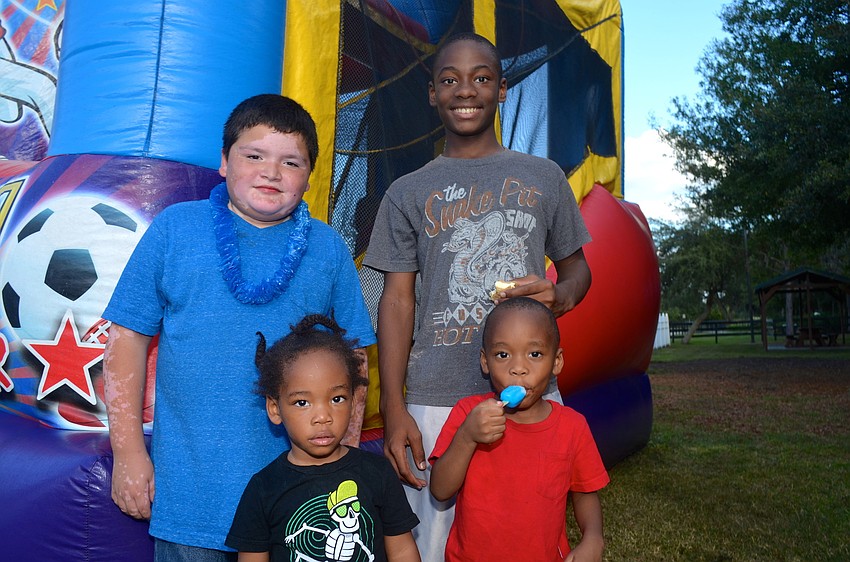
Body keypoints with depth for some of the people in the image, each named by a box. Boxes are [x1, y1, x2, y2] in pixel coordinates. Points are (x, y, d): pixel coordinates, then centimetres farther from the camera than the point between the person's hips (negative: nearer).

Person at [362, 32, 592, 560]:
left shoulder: (544, 177, 9)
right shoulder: (408, 193, 7)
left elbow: (577, 266, 16)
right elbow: (397, 300, 3)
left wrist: (560, 296, -10)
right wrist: (393, 410, -5)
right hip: (436, 401, -1)